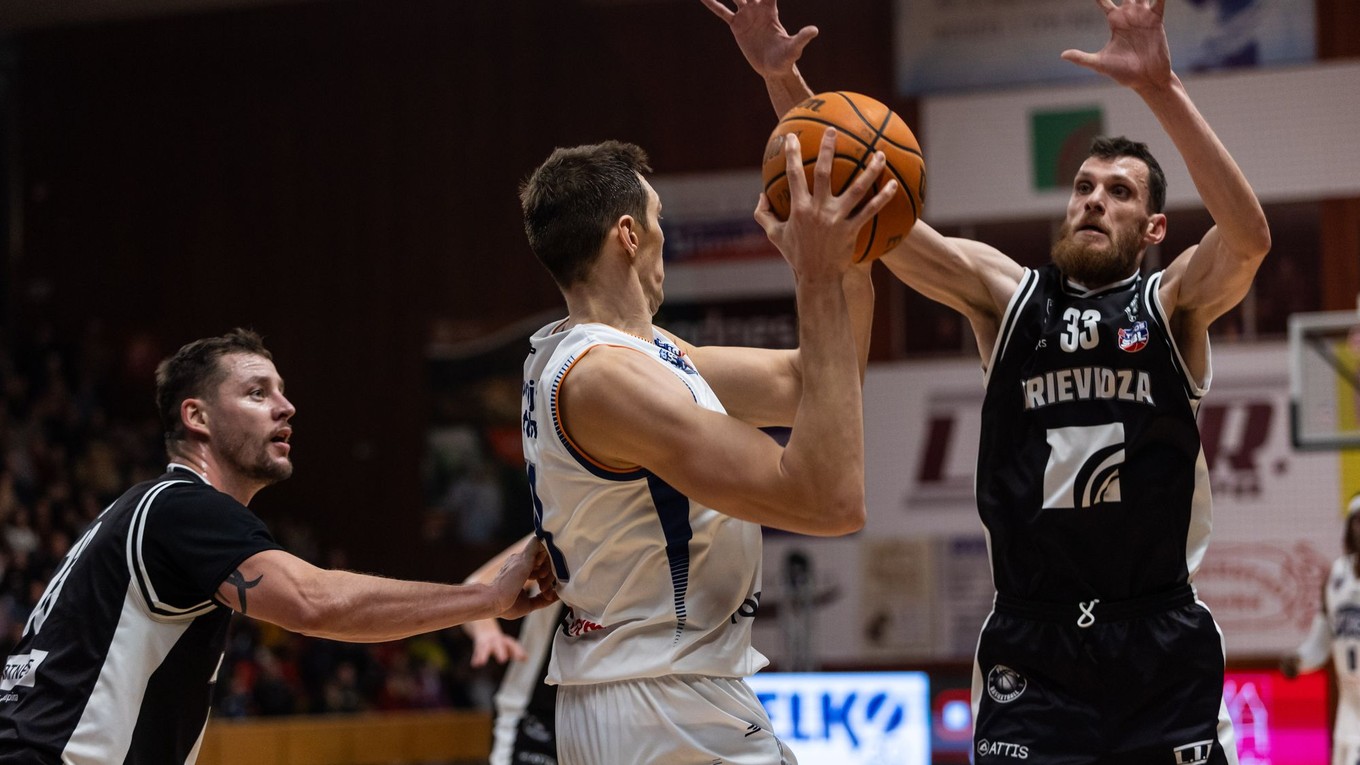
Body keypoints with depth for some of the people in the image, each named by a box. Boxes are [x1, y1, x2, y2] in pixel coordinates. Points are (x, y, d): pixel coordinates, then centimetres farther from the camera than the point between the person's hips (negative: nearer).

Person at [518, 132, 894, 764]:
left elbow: (799, 387, 13)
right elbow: (831, 501, -27)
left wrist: (845, 264, -3)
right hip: (674, 714, -10)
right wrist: (819, 282, -25)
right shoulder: (606, 376, -20)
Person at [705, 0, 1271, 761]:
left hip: (1163, 643, -1)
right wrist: (784, 82, -12)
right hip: (1031, 644, 1)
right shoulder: (1006, 295, 9)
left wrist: (1161, 89, -29)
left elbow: (1248, 237, -18)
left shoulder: (1175, 303, 3)